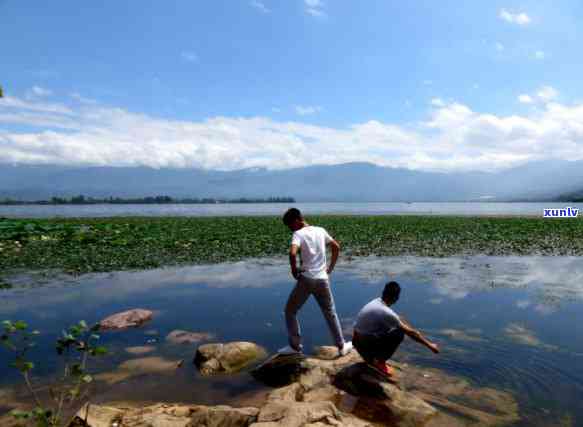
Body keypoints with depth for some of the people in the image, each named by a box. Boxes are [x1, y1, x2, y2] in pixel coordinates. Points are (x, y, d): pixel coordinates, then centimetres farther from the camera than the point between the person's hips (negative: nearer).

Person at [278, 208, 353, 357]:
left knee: (290, 311, 14)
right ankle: (341, 346, 24)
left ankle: (295, 346, 16)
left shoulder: (298, 234, -9)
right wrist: (331, 267, 16)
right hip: (323, 279, 5)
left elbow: (292, 253, -26)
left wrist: (294, 269, -10)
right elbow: (336, 247, 13)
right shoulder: (320, 230, 7)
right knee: (330, 313, 19)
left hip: (306, 279, -5)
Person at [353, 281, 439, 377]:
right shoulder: (385, 312, -25)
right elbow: (409, 332, -17)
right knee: (398, 334, -14)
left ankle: (370, 357, 16)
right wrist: (429, 344, -5)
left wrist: (416, 333, 20)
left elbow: (399, 319, 16)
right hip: (364, 345, -9)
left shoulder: (376, 302, 1)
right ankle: (379, 362, -1)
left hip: (358, 341, 9)